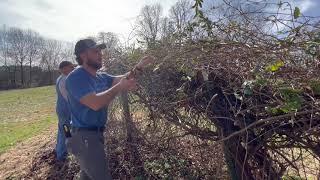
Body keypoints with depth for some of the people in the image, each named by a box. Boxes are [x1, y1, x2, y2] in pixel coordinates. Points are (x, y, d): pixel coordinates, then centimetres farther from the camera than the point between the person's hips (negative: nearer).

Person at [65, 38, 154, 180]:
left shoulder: (101, 77, 8)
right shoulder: (76, 78, -19)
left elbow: (123, 79, 6)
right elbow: (95, 103, -31)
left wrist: (138, 67, -6)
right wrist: (119, 87, -25)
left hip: (96, 134, 9)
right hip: (84, 136, -9)